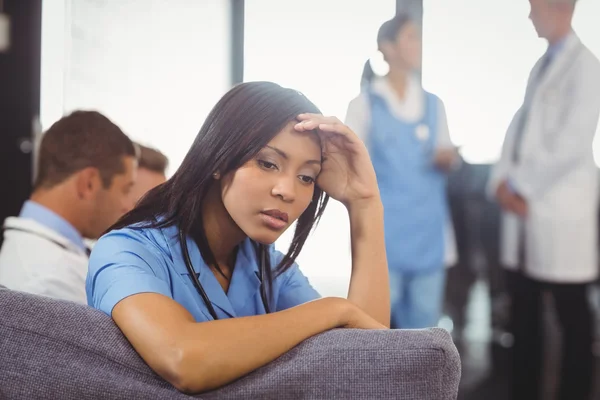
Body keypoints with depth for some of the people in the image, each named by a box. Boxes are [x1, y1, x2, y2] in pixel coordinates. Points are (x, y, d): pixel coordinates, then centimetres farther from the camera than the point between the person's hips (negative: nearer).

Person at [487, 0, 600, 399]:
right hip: (523, 208, 8)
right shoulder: (541, 66, 17)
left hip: (559, 211, -7)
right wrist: (503, 181, -2)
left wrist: (520, 186, -11)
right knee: (524, 314, 12)